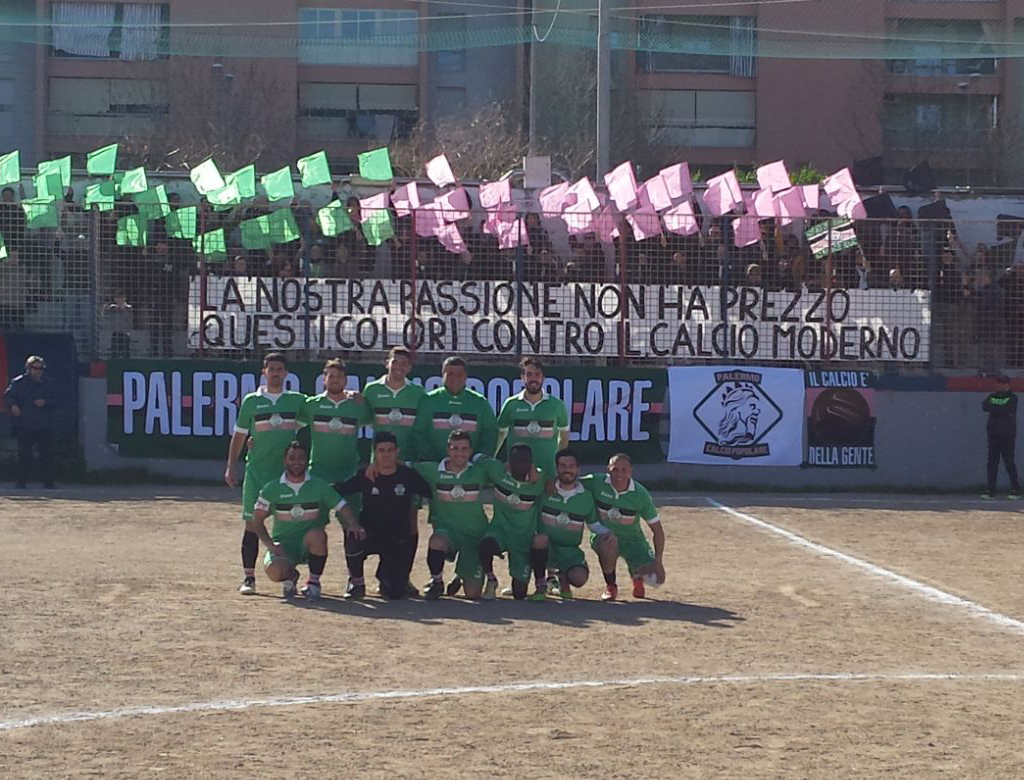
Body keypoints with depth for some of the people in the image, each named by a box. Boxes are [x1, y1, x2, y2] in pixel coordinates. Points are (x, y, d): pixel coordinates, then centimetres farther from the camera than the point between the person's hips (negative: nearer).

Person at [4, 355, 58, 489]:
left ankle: (48, 482, 7)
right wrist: (13, 405, -17)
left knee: (47, 454, 1)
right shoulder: (18, 382, 4)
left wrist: (45, 402, -8)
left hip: (45, 426, 2)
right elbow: (7, 397, 3)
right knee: (24, 454, -2)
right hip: (25, 426, -2)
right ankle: (22, 482, 5)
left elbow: (56, 402, 11)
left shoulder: (47, 383, 9)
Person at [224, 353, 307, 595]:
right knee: (252, 524, 0)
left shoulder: (297, 400, 7)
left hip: (288, 472, 1)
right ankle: (249, 577, 6)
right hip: (256, 471, -1)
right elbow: (239, 436, 9)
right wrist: (230, 467, 4)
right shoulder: (251, 401, 5)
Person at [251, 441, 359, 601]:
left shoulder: (320, 486, -1)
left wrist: (353, 525, -27)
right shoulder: (272, 488, -1)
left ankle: (314, 582, -11)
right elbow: (257, 519, 4)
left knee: (317, 535, -36)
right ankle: (290, 576, 10)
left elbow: (342, 508, -5)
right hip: (283, 545, 0)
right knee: (274, 571, -32)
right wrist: (269, 544, -11)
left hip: (311, 546, 0)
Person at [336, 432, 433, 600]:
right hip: (369, 534, 0)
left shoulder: (409, 475, -5)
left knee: (395, 592, -10)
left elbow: (432, 494, 1)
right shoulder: (364, 476, -3)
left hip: (399, 538, 0)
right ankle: (356, 582, -7)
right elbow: (335, 491, -2)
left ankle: (383, 575, 30)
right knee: (354, 537, -37)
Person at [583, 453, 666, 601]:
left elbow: (657, 530, -10)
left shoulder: (640, 494, -16)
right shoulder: (596, 483, -16)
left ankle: (636, 576, 23)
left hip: (632, 540, 1)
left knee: (654, 576, -19)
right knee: (609, 542, -39)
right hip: (602, 535, -1)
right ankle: (610, 586, -11)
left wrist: (658, 562, -17)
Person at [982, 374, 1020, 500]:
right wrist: (1000, 410, -17)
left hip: (1007, 434, -5)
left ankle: (1016, 490, 1)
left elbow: (1008, 411, -17)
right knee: (992, 461, 3)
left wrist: (993, 408, -10)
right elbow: (985, 407, -4)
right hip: (993, 433, 5)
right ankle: (991, 490, 5)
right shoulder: (992, 396, 14)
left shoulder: (1012, 398, 0)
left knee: (1009, 461, -5)